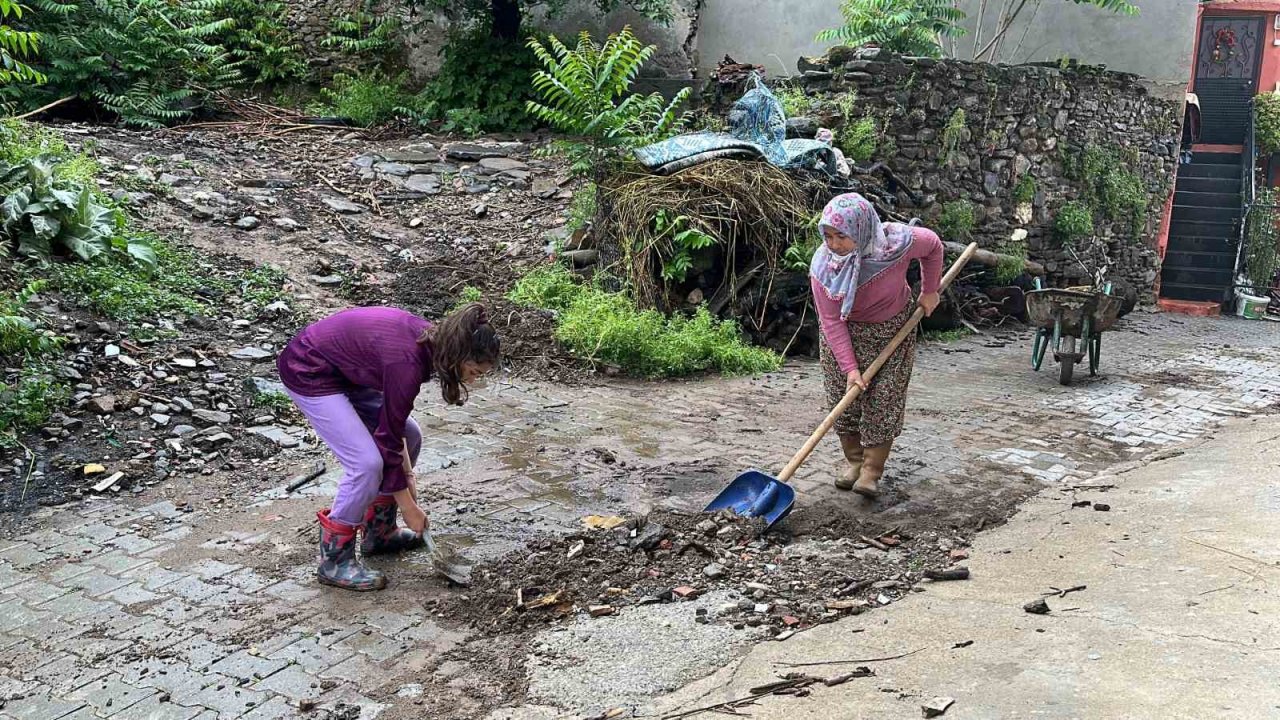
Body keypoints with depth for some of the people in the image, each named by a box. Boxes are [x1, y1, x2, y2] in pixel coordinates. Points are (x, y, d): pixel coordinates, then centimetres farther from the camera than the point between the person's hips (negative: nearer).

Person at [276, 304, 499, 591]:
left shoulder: (429, 341, -7)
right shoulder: (407, 362, -31)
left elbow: (392, 419, 3)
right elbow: (387, 437, -20)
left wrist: (406, 473, -2)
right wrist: (408, 506, -11)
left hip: (343, 371, 10)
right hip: (309, 374, -10)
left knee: (410, 435, 9)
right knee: (367, 462, -18)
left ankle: (379, 532, 22)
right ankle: (334, 560, -1)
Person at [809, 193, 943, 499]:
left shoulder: (897, 241, -28)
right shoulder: (823, 265, -27)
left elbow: (933, 244, -4)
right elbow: (831, 322, -23)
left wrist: (930, 291, 0)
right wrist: (850, 367, -28)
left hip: (891, 332, 0)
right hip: (844, 335, 1)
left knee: (883, 402, -4)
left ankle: (872, 470, 2)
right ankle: (854, 461, 20)